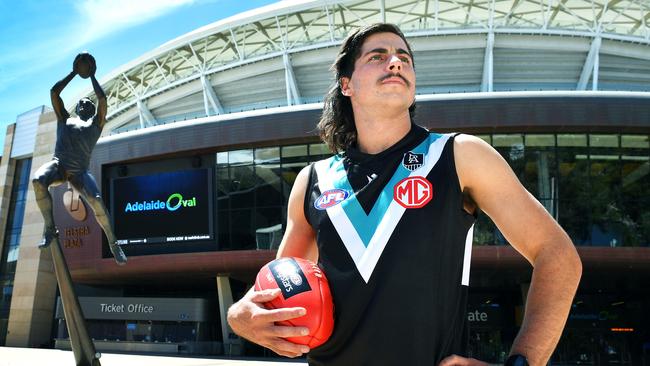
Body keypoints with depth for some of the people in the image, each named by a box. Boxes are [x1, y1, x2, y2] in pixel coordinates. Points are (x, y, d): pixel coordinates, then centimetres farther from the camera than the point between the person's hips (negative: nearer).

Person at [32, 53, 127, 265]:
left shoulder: (95, 124, 19)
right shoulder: (65, 119, 25)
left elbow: (103, 99, 8)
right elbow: (54, 92, 19)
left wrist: (92, 76, 20)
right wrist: (74, 73, 24)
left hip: (79, 171, -1)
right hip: (58, 164, 2)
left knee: (96, 200, -28)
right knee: (38, 180, -34)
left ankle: (113, 243, -12)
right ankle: (50, 228, -21)